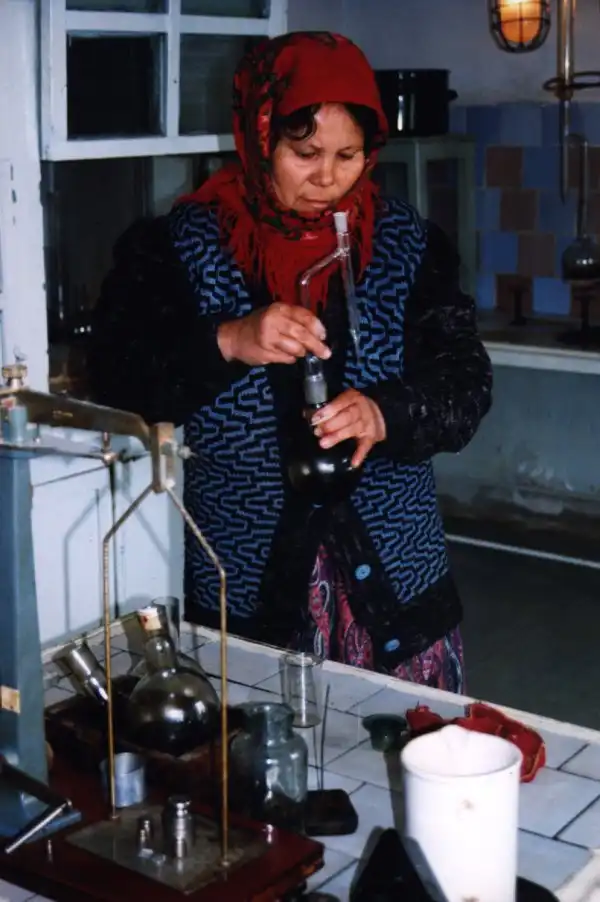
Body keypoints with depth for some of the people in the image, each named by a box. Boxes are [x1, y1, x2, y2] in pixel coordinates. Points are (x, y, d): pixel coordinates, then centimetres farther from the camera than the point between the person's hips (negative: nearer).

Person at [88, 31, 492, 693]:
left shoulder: (407, 244, 4)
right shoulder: (177, 246, -1)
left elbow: (464, 384, -2)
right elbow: (115, 382, -8)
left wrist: (385, 414, -23)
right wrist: (226, 342, -24)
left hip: (389, 571, 2)